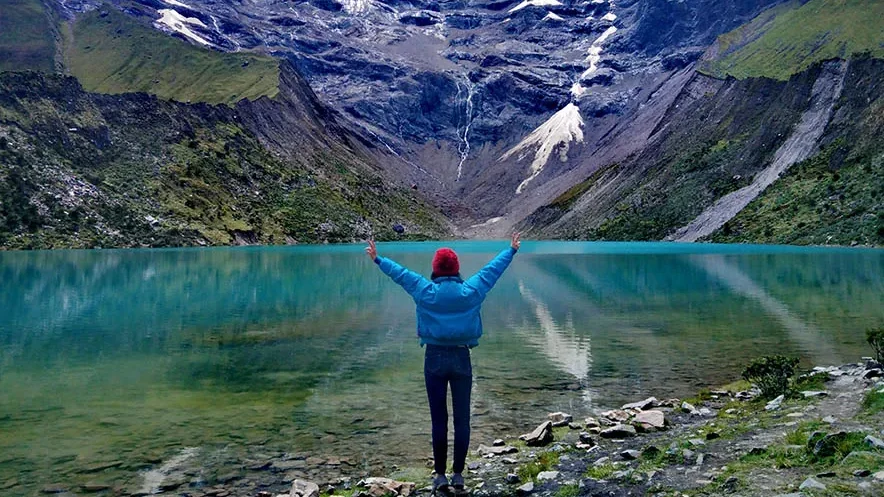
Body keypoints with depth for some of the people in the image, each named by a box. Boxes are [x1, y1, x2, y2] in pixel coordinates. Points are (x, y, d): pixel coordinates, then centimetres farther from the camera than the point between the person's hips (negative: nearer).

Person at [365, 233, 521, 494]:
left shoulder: (426, 291, -6)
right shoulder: (472, 290, -3)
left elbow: (399, 273, 8)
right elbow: (493, 268, 11)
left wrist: (377, 259, 24)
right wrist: (512, 250, 26)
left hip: (435, 358, 0)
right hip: (462, 358, 1)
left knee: (439, 419, 6)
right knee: (462, 419, 7)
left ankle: (441, 475, 12)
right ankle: (458, 474, 13)